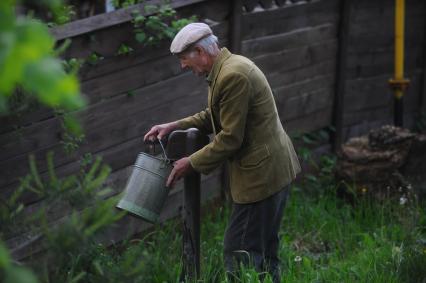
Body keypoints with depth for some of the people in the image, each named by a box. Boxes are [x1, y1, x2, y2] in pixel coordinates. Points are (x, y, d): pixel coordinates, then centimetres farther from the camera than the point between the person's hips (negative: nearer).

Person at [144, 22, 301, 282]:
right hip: (274, 167, 10)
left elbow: (230, 138, -21)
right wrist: (175, 126, 10)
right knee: (265, 250, 20)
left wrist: (191, 163, -11)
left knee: (239, 254, -4)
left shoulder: (232, 76, -22)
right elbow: (215, 117, 20)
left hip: (261, 174, -10)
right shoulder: (230, 65, 9)